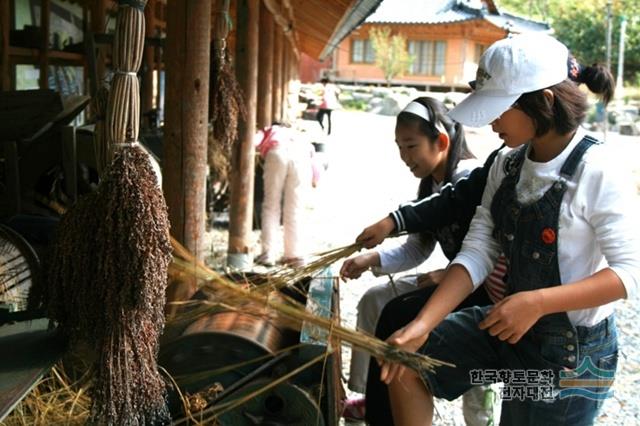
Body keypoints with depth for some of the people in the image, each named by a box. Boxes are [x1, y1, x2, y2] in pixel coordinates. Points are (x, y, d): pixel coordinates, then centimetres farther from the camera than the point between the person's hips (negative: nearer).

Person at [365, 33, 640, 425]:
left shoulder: (598, 174, -21)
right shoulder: (508, 164, -2)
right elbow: (477, 254, -6)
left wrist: (536, 302, -30)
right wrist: (422, 326, -17)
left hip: (573, 351, -6)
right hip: (509, 325, 6)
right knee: (405, 363, 1)